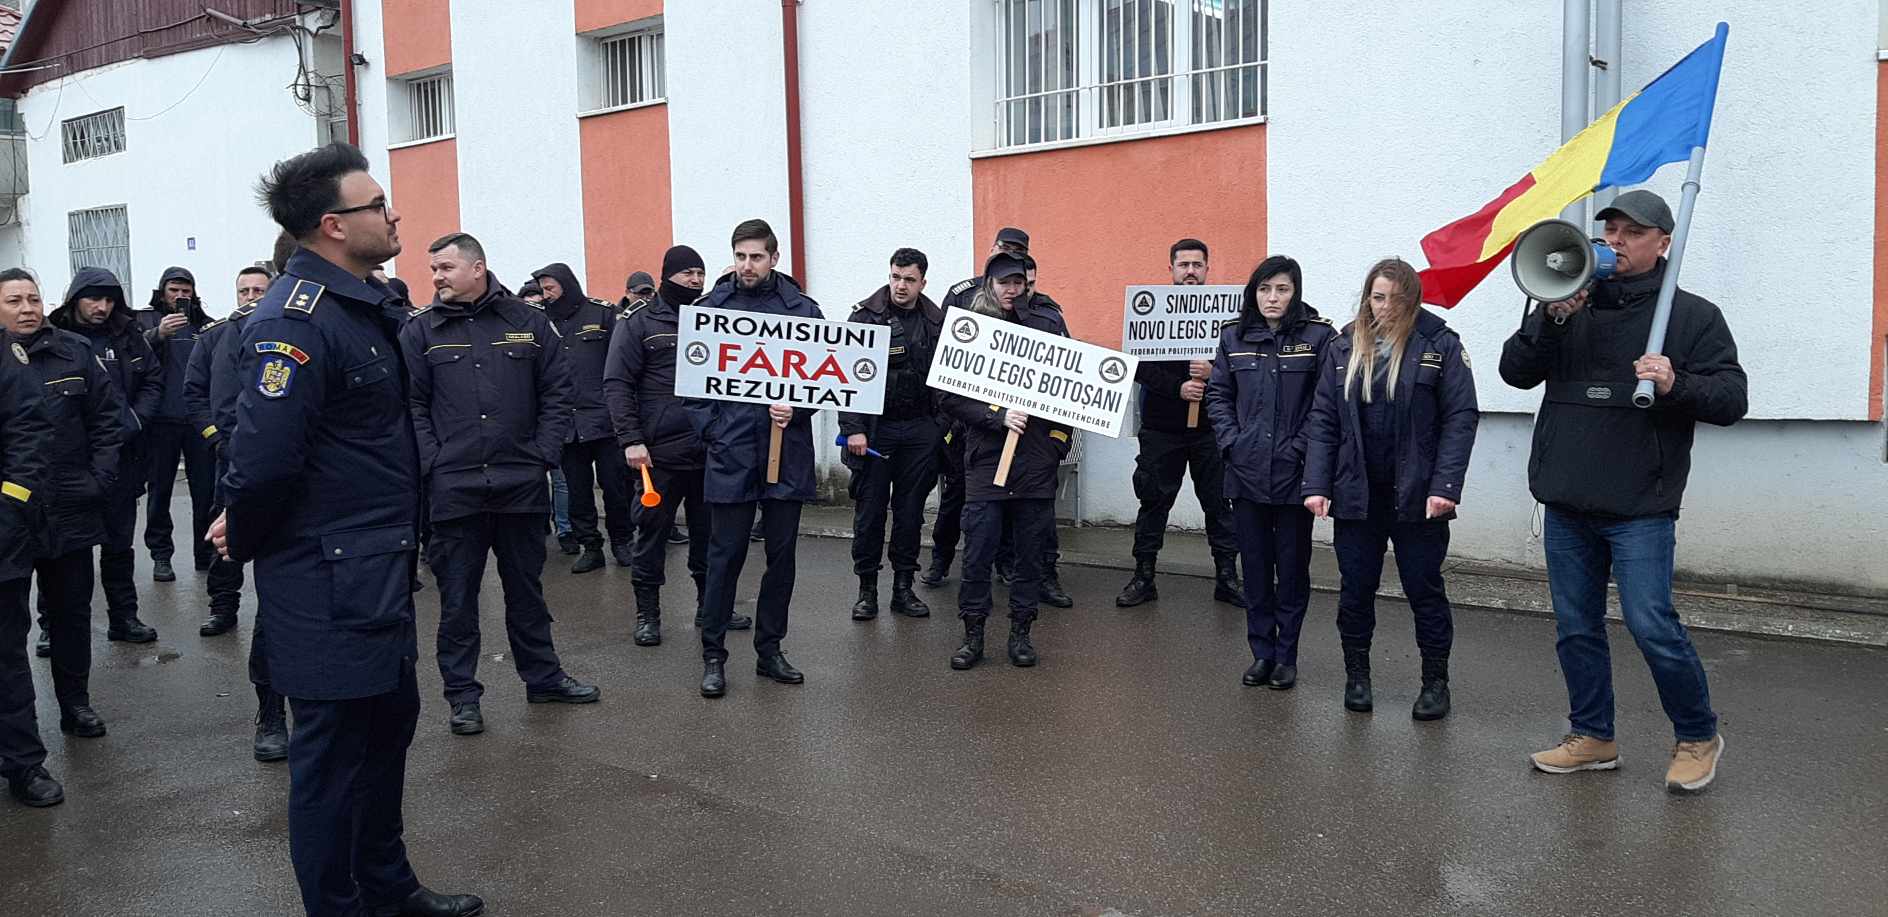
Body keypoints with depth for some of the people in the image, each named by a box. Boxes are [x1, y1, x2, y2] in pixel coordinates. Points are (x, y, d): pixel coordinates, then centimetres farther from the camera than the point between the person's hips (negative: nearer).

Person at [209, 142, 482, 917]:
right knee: (334, 747, 3)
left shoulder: (367, 306, 10)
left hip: (377, 571, 10)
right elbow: (263, 453, -27)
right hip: (327, 581, -10)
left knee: (389, 722, 20)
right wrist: (244, 542, -11)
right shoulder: (295, 319, -21)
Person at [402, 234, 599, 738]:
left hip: (522, 483, 1)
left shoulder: (529, 323, 4)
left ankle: (543, 676, 28)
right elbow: (412, 406, -1)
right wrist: (432, 463, -11)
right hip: (453, 487, -1)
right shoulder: (420, 331, 2)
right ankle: (462, 694, 18)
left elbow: (557, 391, 5)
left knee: (527, 587, 15)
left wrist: (545, 454, -3)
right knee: (457, 596, 7)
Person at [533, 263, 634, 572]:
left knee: (614, 483, 3)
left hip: (604, 418, -3)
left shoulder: (602, 314, -2)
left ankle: (621, 542, 20)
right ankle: (590, 548, 19)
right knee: (577, 489, 8)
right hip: (566, 423, 4)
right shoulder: (544, 323, 9)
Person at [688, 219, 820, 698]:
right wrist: (710, 430, -7)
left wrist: (796, 410, -13)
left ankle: (770, 650, 23)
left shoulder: (802, 309, 4)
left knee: (781, 554, 9)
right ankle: (713, 654, 14)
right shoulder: (711, 307, 3)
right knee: (726, 555, 2)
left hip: (787, 450, 2)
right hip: (730, 452, -2)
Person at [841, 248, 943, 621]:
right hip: (875, 427, -3)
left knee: (911, 510, 8)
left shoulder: (936, 322, 6)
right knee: (870, 509, 2)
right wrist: (853, 429, -14)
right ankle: (867, 589, 13)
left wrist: (941, 428, 4)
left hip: (919, 430, 3)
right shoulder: (866, 317, -4)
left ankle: (903, 588, 18)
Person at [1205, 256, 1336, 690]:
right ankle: (1262, 652, 23)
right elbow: (1218, 393, 11)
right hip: (1247, 472, 3)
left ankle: (1286, 656, 20)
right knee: (1255, 568, 11)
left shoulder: (1319, 336, -6)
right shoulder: (1235, 336, 6)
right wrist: (1230, 441, -1)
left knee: (1292, 568, 7)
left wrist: (1301, 448, -12)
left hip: (1294, 475, -3)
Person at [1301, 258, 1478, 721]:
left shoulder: (1440, 345, -4)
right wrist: (1316, 484, -4)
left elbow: (1461, 417, -7)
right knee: (1356, 588, 10)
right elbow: (1322, 420, 4)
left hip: (1417, 495, -2)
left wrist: (1445, 486, -16)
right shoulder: (1343, 348, 5)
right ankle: (1357, 675, 26)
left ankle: (1435, 682, 22)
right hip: (1357, 494, 3)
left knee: (1425, 589, 8)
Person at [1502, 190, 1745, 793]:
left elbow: (1732, 399, -3)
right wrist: (1550, 319, -12)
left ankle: (1698, 738, 14)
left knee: (1651, 625, -8)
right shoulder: (1572, 308, 12)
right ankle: (1592, 737, 24)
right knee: (1576, 627, 10)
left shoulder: (1692, 315, 2)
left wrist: (1676, 385, -22)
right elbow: (1516, 372, 3)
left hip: (1640, 507, -4)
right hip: (1567, 505, 5)